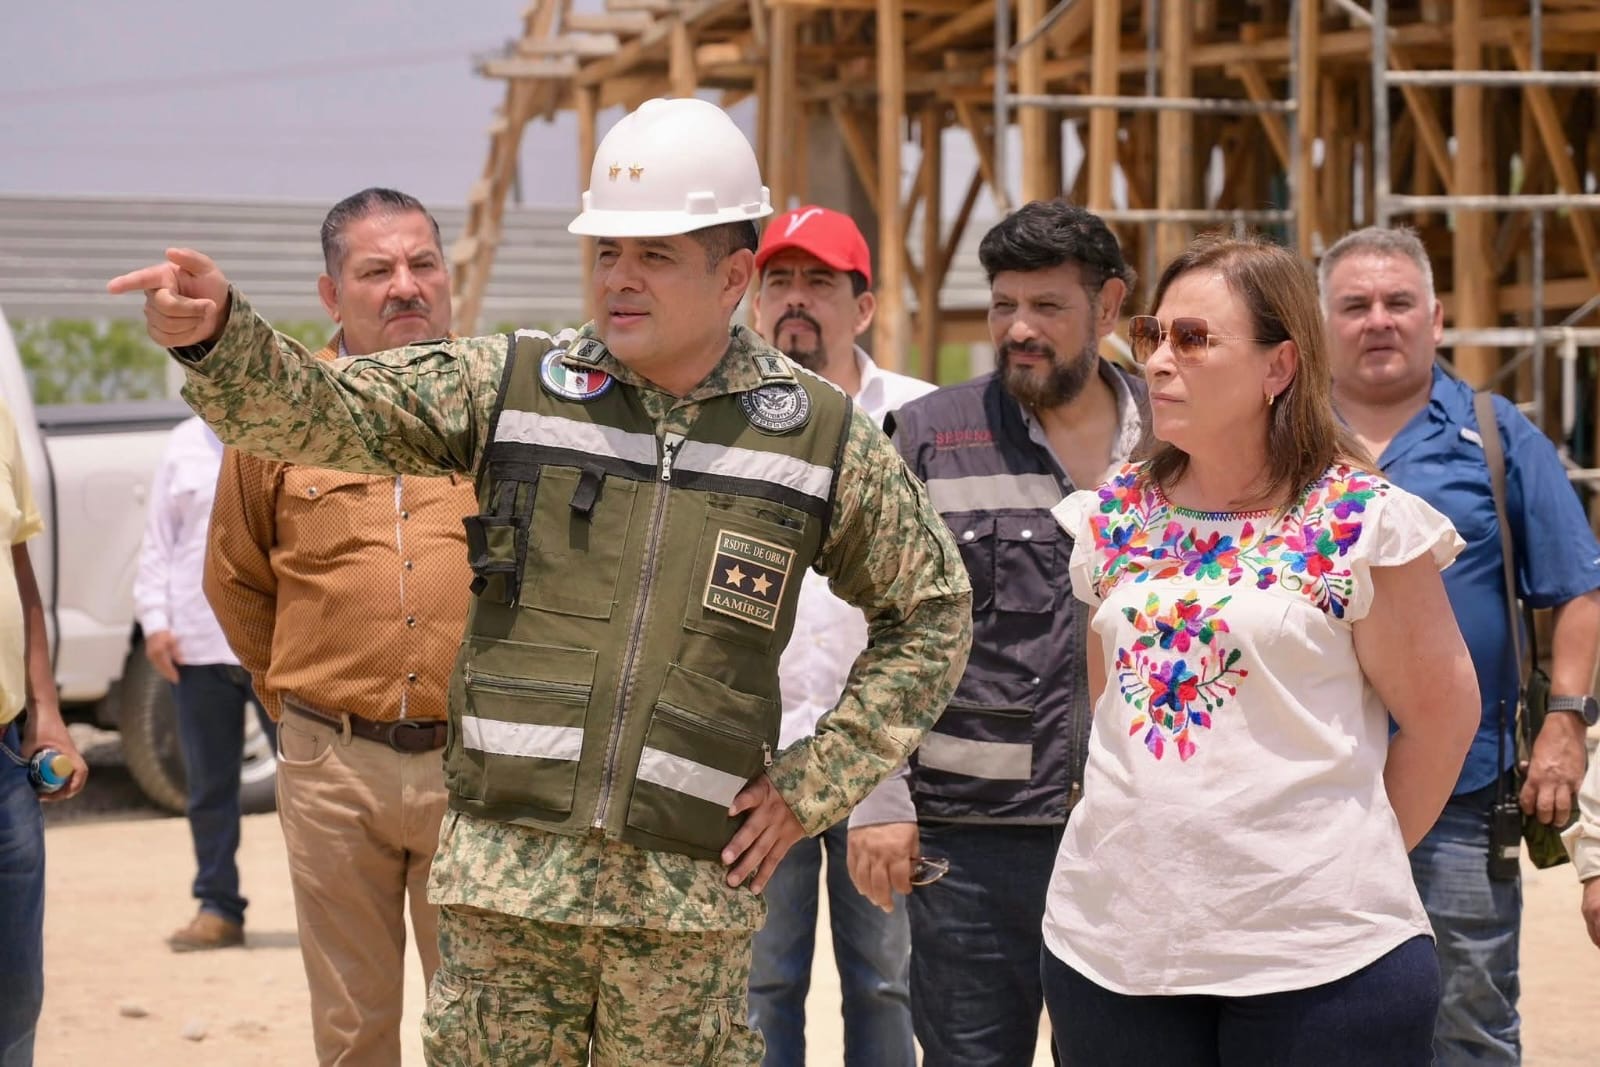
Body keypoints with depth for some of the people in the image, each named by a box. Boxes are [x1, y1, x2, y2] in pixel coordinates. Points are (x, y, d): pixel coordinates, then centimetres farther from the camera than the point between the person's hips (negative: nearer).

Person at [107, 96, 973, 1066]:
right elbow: (319, 411, -3)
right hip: (508, 874, 0)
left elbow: (933, 612, 14)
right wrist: (217, 333, -24)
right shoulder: (510, 387, 5)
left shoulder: (821, 436, 4)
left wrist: (814, 786, 6)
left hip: (689, 897, 0)